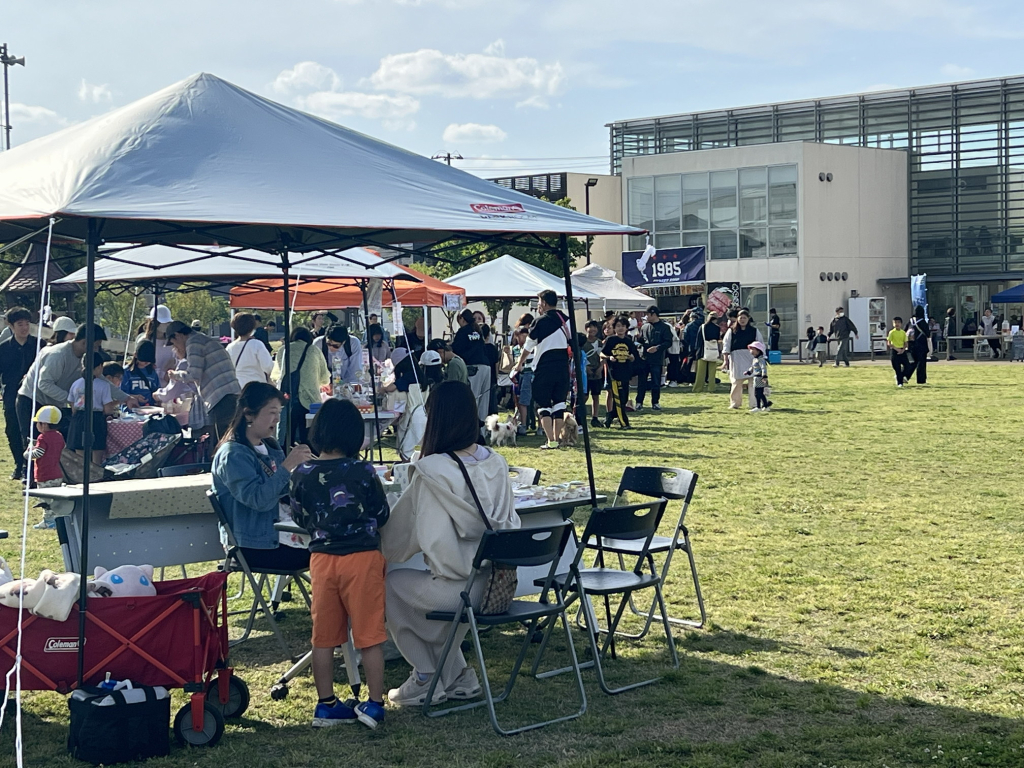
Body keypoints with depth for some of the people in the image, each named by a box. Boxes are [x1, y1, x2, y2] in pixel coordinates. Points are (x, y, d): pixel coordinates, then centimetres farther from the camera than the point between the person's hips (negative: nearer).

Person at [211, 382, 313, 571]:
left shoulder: (270, 447, 13)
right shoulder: (233, 455, -12)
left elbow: (285, 491, 15)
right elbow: (258, 500, -23)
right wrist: (288, 465, -26)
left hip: (280, 536, 8)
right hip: (254, 548, -8)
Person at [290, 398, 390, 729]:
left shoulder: (301, 474, -5)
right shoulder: (364, 472, -10)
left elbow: (299, 519, 8)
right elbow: (382, 515, 1)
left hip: (321, 558, 2)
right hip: (363, 557, -2)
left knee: (324, 636, 12)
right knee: (369, 634, 6)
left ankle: (326, 705, 19)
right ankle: (375, 703, 12)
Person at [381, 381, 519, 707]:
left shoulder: (431, 471, -14)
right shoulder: (497, 464, 3)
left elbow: (401, 532, -4)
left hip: (461, 590, -6)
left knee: (391, 584, 18)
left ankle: (426, 679, 22)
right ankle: (457, 676, 31)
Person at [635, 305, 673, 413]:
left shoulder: (664, 327, -4)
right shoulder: (645, 326, 11)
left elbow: (668, 342, -8)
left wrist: (657, 348, -20)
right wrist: (639, 344, -3)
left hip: (657, 360, -4)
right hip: (643, 359, 4)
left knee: (656, 383, 5)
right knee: (641, 382, 4)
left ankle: (655, 403, 15)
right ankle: (639, 403, 9)